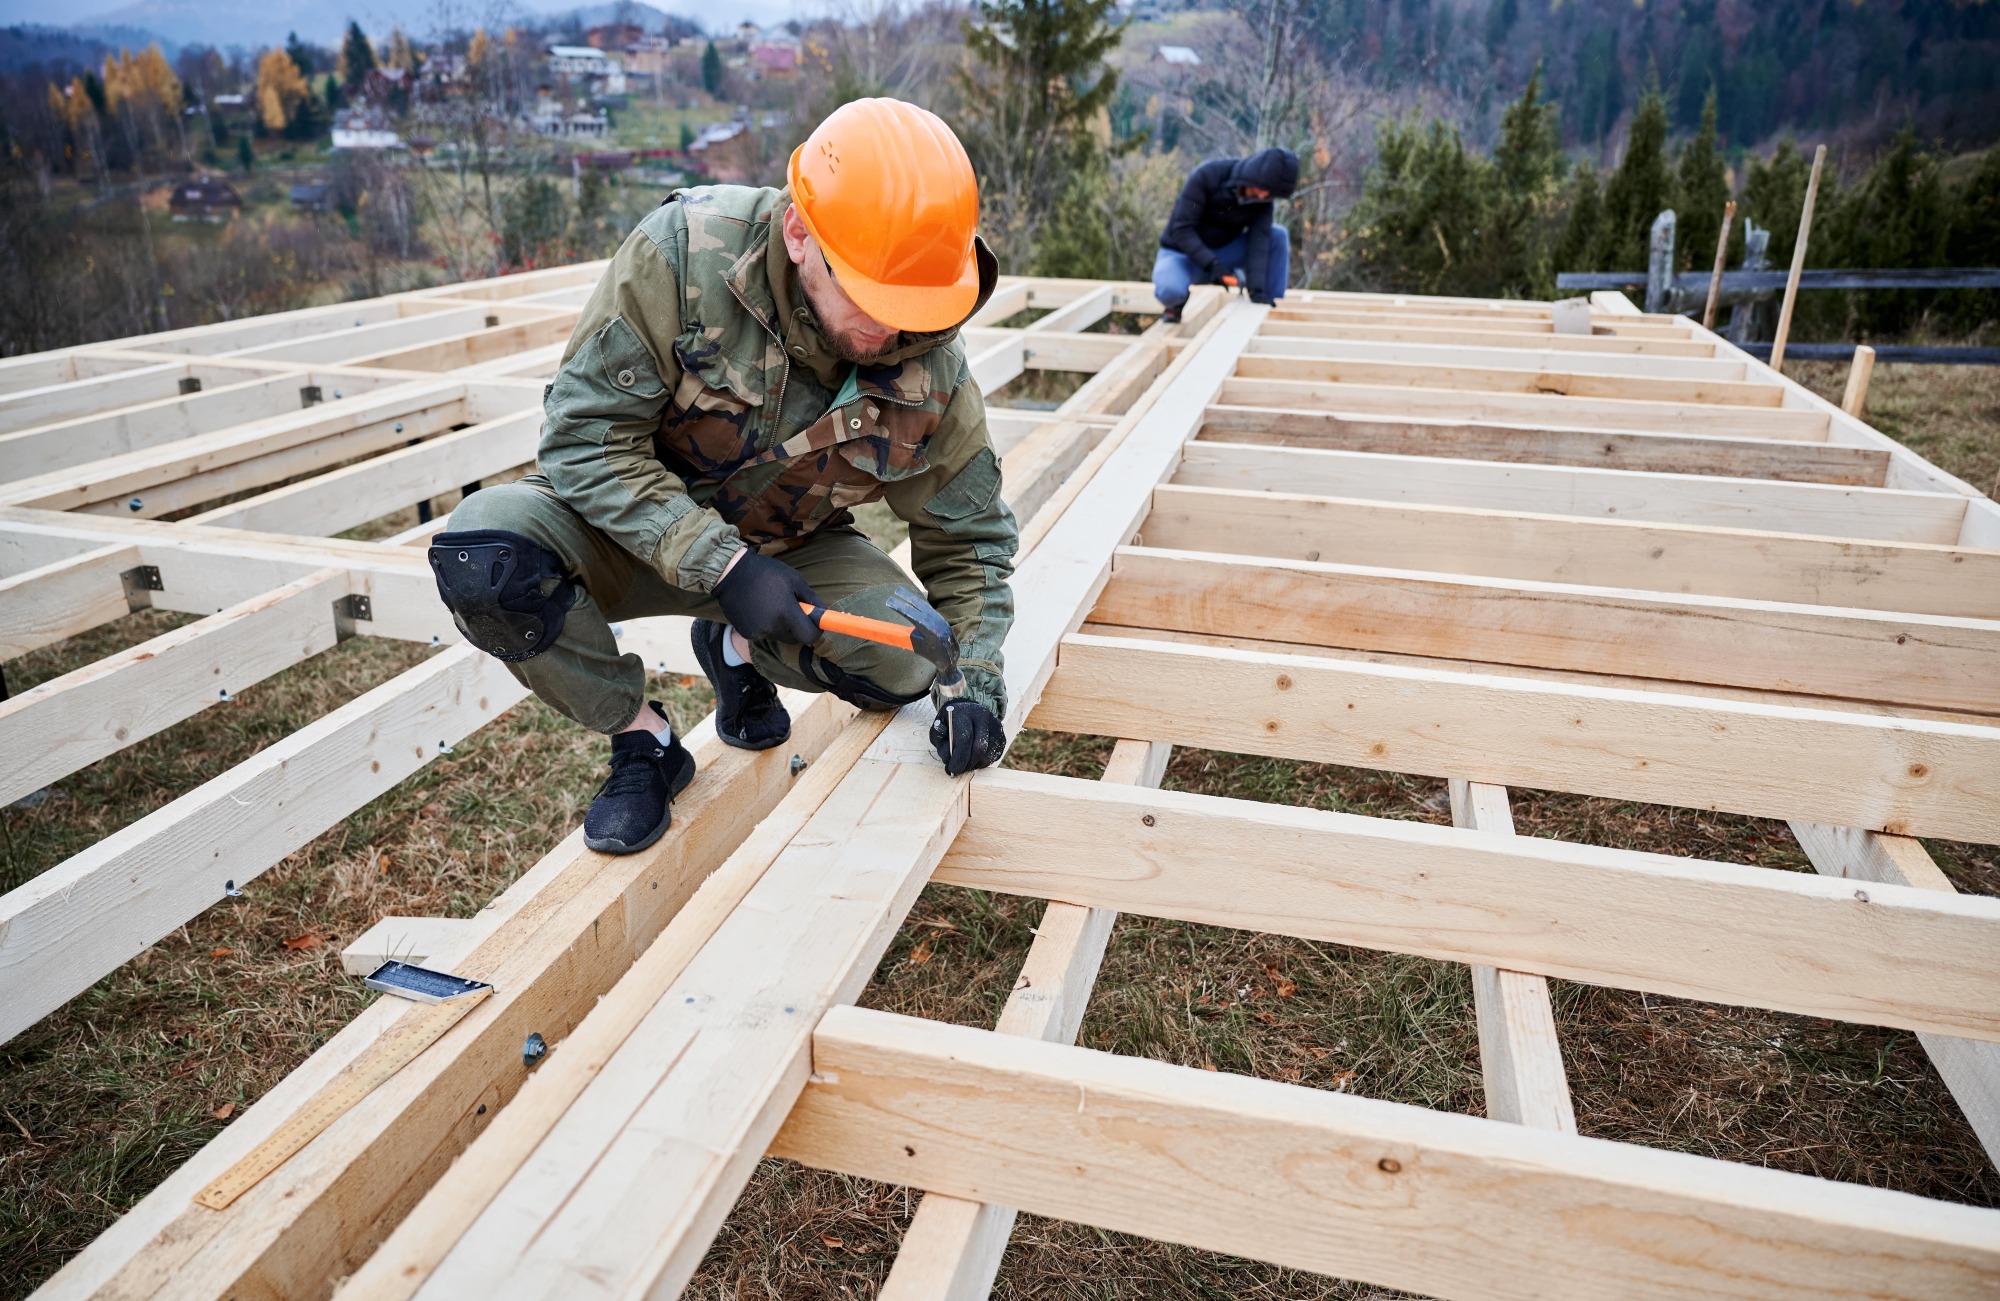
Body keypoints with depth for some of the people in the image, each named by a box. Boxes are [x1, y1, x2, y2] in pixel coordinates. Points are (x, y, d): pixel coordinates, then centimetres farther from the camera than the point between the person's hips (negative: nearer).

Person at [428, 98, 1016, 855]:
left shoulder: (931, 366, -18)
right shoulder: (684, 253, -29)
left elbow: (969, 540, -5)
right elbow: (583, 434, -25)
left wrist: (978, 684, -19)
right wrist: (721, 565, -34)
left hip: (788, 550, 2)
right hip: (634, 527, -1)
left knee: (904, 666, -25)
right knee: (482, 555, -32)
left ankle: (738, 651, 9)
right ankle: (641, 739, -6)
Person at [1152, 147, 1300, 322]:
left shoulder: (1263, 198, -12)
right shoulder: (1208, 175, -24)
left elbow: (1258, 241, -19)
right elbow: (1181, 229, -25)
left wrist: (1256, 288, -33)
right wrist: (1212, 265, -34)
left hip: (1222, 252, 4)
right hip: (1183, 253, -4)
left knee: (1278, 235, -16)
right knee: (1171, 291, -38)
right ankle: (1177, 303, -1)